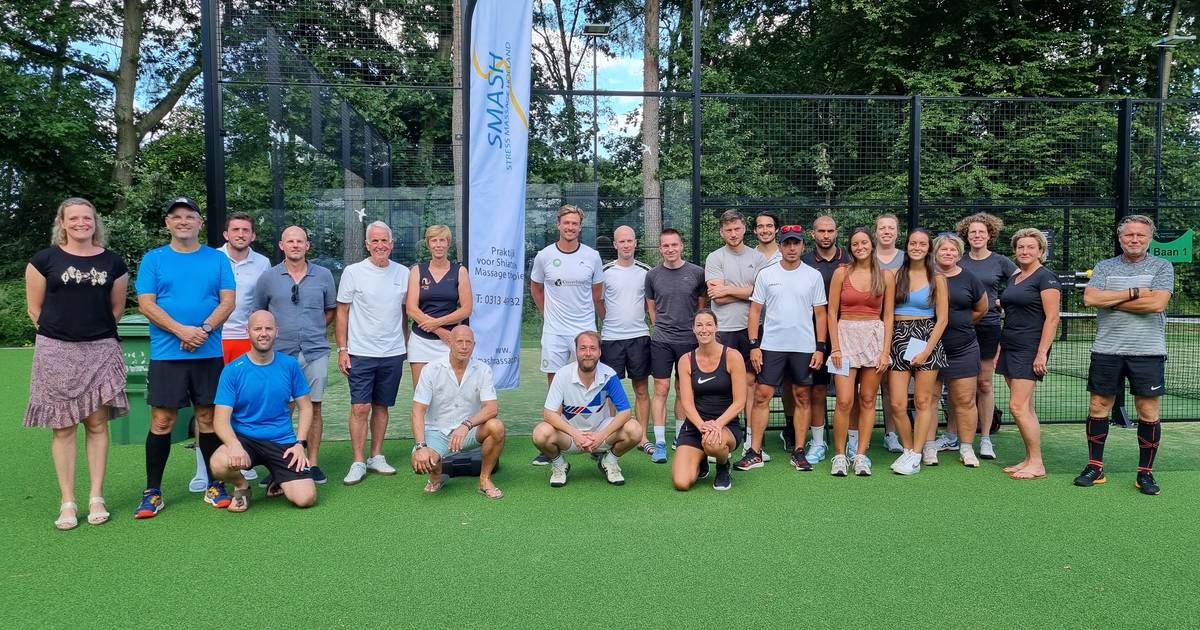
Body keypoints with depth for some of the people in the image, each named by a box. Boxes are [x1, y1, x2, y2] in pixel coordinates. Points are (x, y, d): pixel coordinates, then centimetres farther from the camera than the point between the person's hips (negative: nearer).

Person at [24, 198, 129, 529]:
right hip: (56, 352, -1)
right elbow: (35, 308, 6)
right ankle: (67, 503, 9)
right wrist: (60, 334, 6)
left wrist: (95, 334, 9)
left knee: (97, 423, 3)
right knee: (63, 427, 2)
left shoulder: (112, 262, 7)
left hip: (100, 351, 1)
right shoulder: (44, 260, 3)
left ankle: (97, 498, 11)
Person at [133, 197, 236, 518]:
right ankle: (152, 492, 10)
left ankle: (214, 485, 17)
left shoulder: (217, 259, 9)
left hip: (209, 353, 1)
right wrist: (182, 330, -15)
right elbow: (146, 304, -2)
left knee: (208, 417, 7)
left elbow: (228, 301, 2)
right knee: (161, 420, 0)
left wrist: (204, 329, -14)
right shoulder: (153, 259, 6)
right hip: (166, 354, -1)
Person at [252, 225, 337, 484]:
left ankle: (313, 463, 14)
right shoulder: (268, 277, 4)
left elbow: (331, 310, 17)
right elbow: (258, 313, 14)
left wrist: (315, 329, 8)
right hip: (281, 352, -1)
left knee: (314, 407, 5)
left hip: (315, 352, 1)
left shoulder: (323, 275, 6)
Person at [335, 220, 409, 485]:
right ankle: (358, 463, 5)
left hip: (393, 353, 3)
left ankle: (376, 457, 22)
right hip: (361, 352, -2)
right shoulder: (353, 272, -2)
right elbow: (342, 313, 1)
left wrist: (404, 344, 11)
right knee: (360, 408, -4)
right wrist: (342, 349, -3)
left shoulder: (403, 273, 5)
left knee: (381, 406, 11)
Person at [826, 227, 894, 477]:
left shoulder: (886, 276, 5)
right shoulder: (841, 273, 2)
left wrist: (885, 351, -3)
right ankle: (840, 455, 5)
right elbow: (832, 312, 2)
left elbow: (888, 316, 5)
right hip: (845, 335, -1)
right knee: (845, 401, -8)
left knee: (868, 400, 5)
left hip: (875, 336, 1)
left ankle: (861, 454, 13)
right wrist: (835, 347, -6)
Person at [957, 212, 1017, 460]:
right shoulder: (958, 262, 7)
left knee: (984, 383, 3)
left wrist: (1005, 302, -5)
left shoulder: (1001, 262, 2)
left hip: (988, 326, -1)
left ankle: (985, 439, 11)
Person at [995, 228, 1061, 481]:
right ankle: (1029, 460, 16)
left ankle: (1037, 464, -2)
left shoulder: (1045, 278, -8)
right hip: (1010, 348, 8)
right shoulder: (1014, 278, 16)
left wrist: (1042, 353, -19)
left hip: (1029, 350, -8)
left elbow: (1052, 318, -13)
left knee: (1018, 406, -11)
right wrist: (999, 349, 18)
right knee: (1025, 407, 10)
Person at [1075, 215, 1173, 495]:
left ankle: (1145, 472, 16)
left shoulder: (1162, 267, 4)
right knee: (1098, 407, 4)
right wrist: (1134, 292, -11)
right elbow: (1090, 298, -8)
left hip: (1147, 351, -1)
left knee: (1148, 412, 3)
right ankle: (1095, 467, 16)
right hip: (1107, 349, 2)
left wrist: (1111, 301, -8)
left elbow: (1157, 303, -13)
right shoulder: (1104, 267, 9)